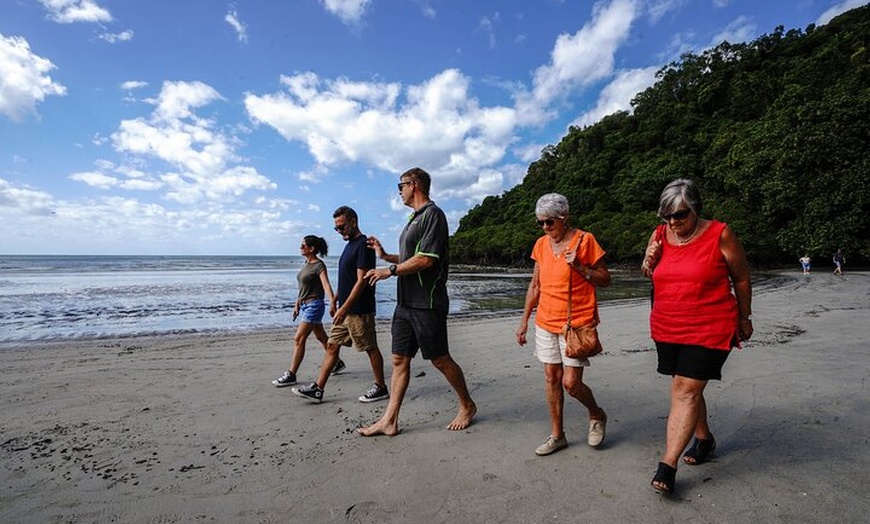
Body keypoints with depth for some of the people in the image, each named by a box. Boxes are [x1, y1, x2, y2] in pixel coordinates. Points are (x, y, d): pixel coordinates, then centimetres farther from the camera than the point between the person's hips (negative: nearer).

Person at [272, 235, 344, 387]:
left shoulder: (319, 265, -15)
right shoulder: (306, 264, 11)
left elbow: (326, 286, -26)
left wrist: (332, 304, -39)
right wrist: (297, 304, 20)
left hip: (314, 305, -9)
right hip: (305, 305, 9)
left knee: (299, 339, -9)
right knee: (321, 337, 18)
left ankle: (291, 375, -2)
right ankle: (338, 363, 32)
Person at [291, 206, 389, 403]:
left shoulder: (363, 245, -14)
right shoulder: (350, 245, 15)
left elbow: (361, 281, -21)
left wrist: (344, 308, -22)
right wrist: (335, 301, 19)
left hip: (359, 310, -10)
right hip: (345, 309, 10)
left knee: (371, 348, 2)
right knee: (332, 345, 10)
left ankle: (380, 388, 16)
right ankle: (318, 389, 16)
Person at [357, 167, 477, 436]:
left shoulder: (432, 214, -12)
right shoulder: (415, 218, 18)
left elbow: (426, 259, -21)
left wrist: (390, 270, -14)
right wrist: (384, 255, 19)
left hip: (427, 302, -9)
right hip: (406, 302, 9)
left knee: (440, 359, 3)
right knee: (399, 359, 8)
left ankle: (467, 406, 25)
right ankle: (389, 421, 15)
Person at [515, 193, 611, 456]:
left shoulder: (585, 240, -8)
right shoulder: (541, 244, 7)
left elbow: (605, 280, -3)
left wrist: (579, 266, -19)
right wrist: (524, 320, 12)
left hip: (577, 323, -5)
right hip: (546, 322, 5)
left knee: (570, 383, -4)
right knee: (551, 377, 9)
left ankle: (597, 415, 28)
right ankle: (557, 435, 24)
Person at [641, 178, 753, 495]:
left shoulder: (719, 235, -9)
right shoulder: (660, 235, 3)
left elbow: (741, 278, 2)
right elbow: (650, 276, 16)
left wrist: (744, 318, 9)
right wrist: (649, 261, -8)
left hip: (708, 329, -5)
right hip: (667, 328, 5)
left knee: (686, 391, -9)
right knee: (686, 388, 16)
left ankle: (667, 466, -5)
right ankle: (704, 439, 39)